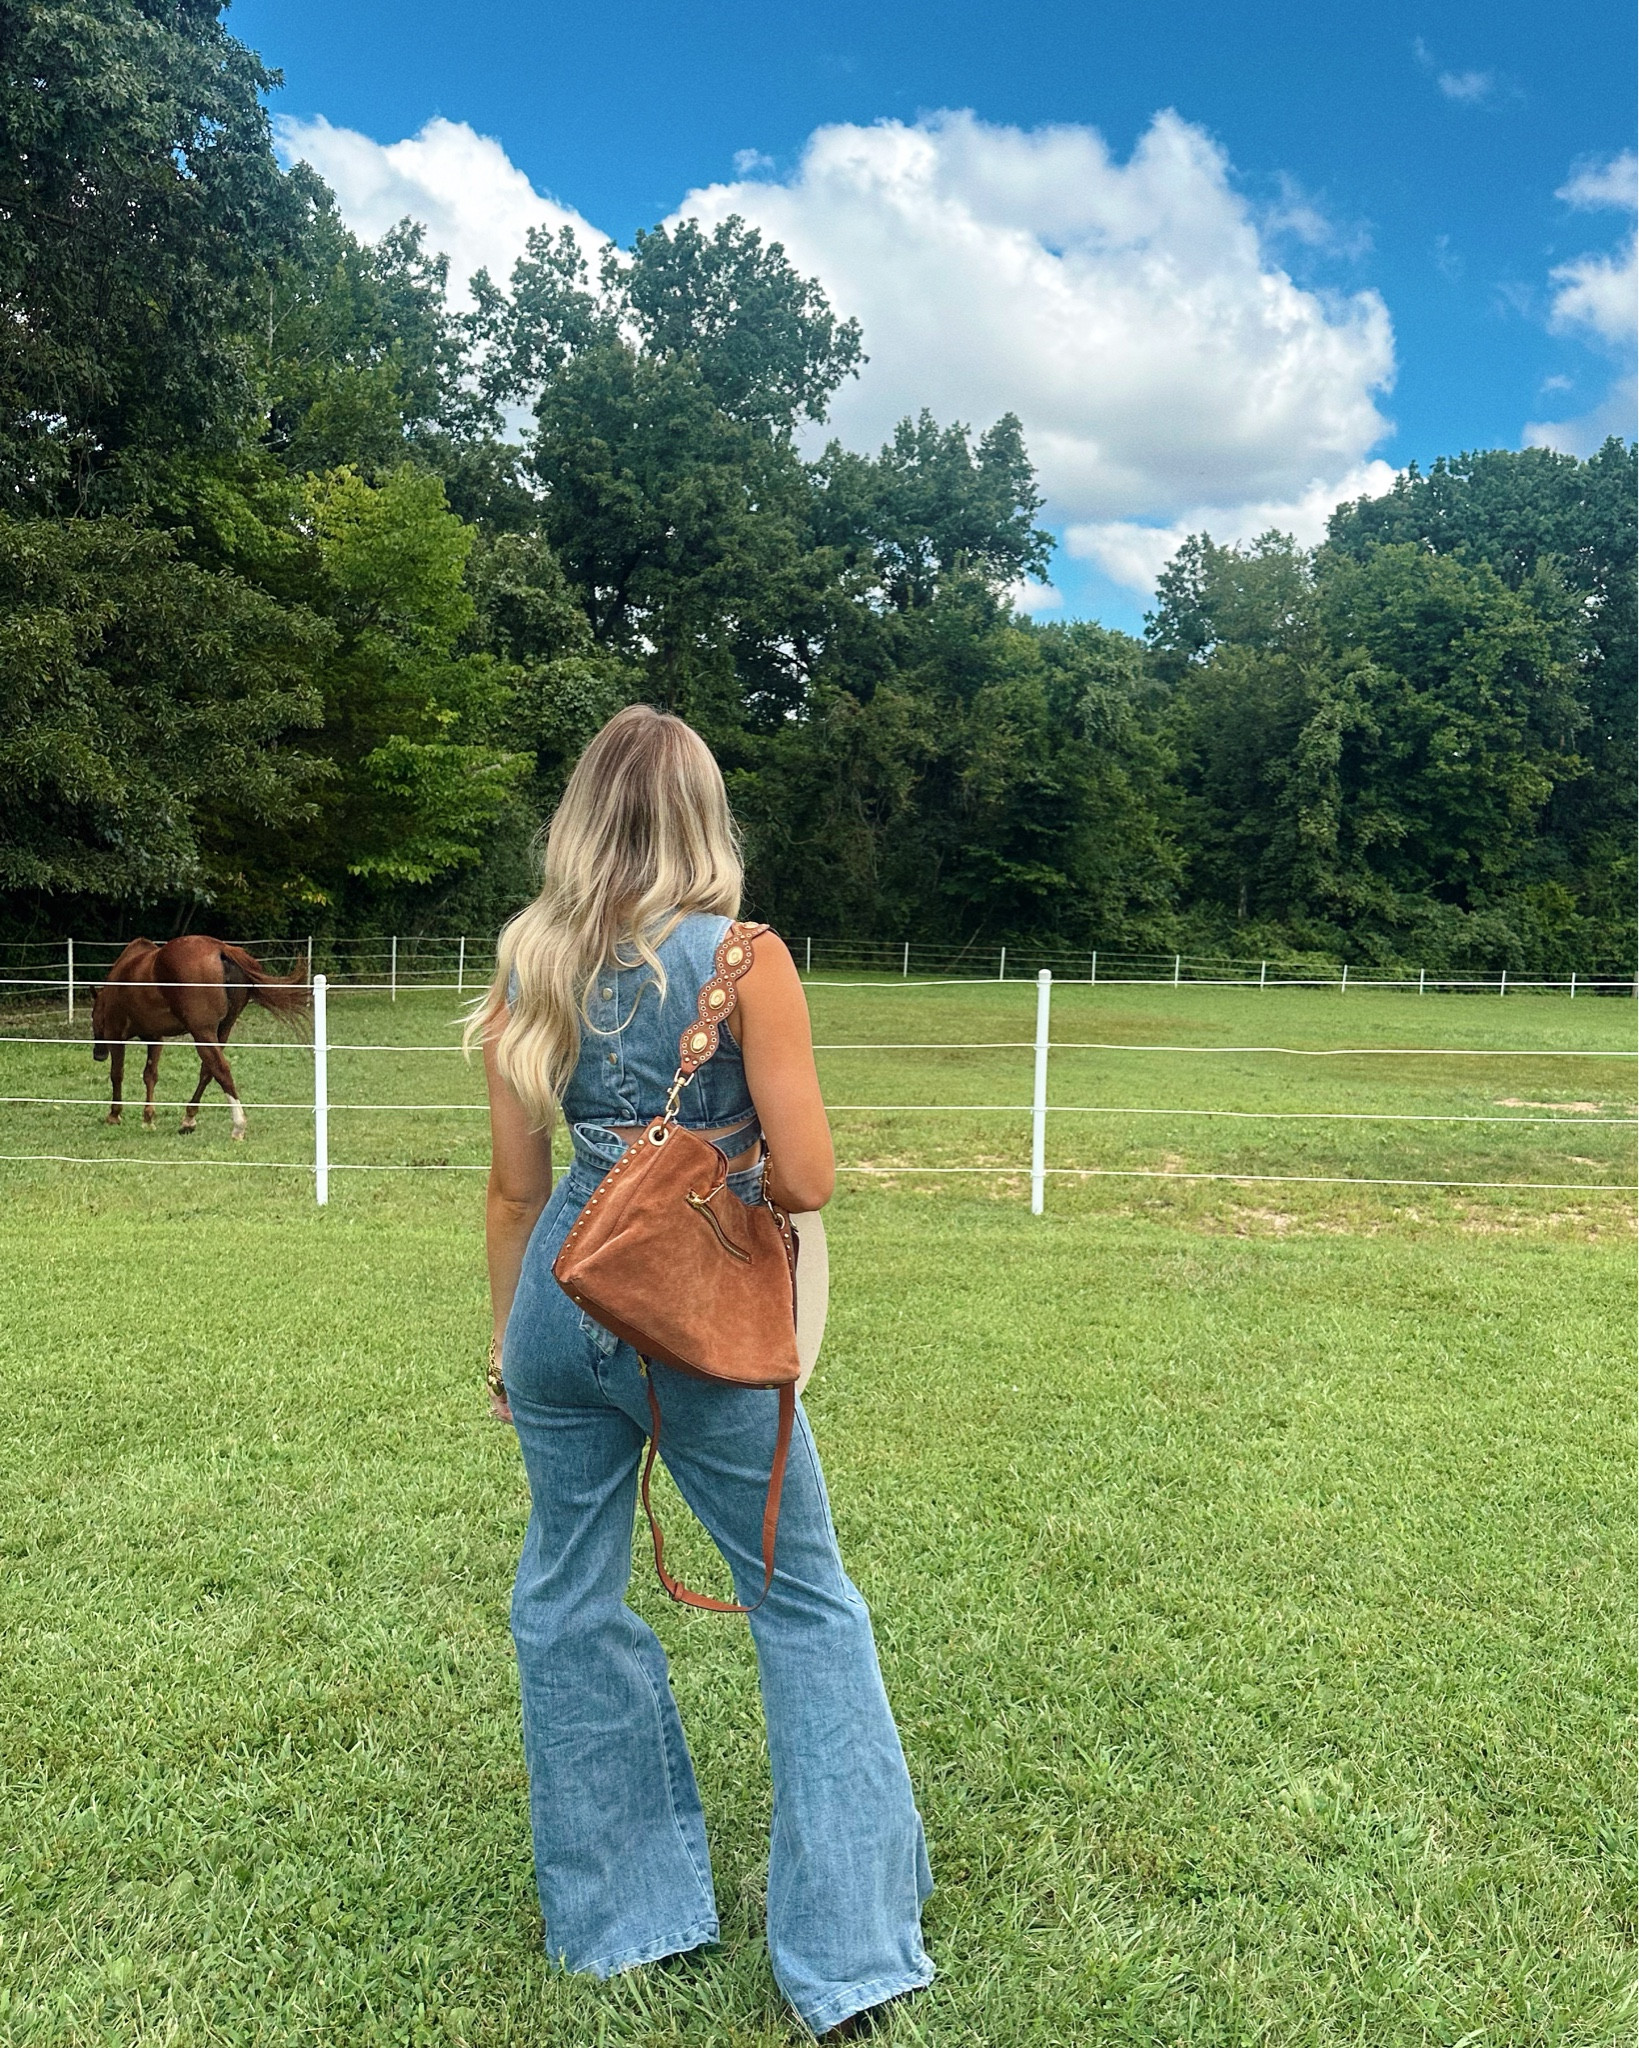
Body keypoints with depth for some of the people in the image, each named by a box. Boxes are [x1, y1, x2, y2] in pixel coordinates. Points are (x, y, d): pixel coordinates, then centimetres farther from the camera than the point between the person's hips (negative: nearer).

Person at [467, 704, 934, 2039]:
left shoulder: (529, 965, 0)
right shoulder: (746, 959, -12)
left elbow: (516, 1183, 4)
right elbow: (808, 1180, -15)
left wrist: (508, 1340, 16)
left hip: (561, 1298, 4)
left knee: (568, 1598, 20)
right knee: (807, 1607, 12)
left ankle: (618, 1913, 35)